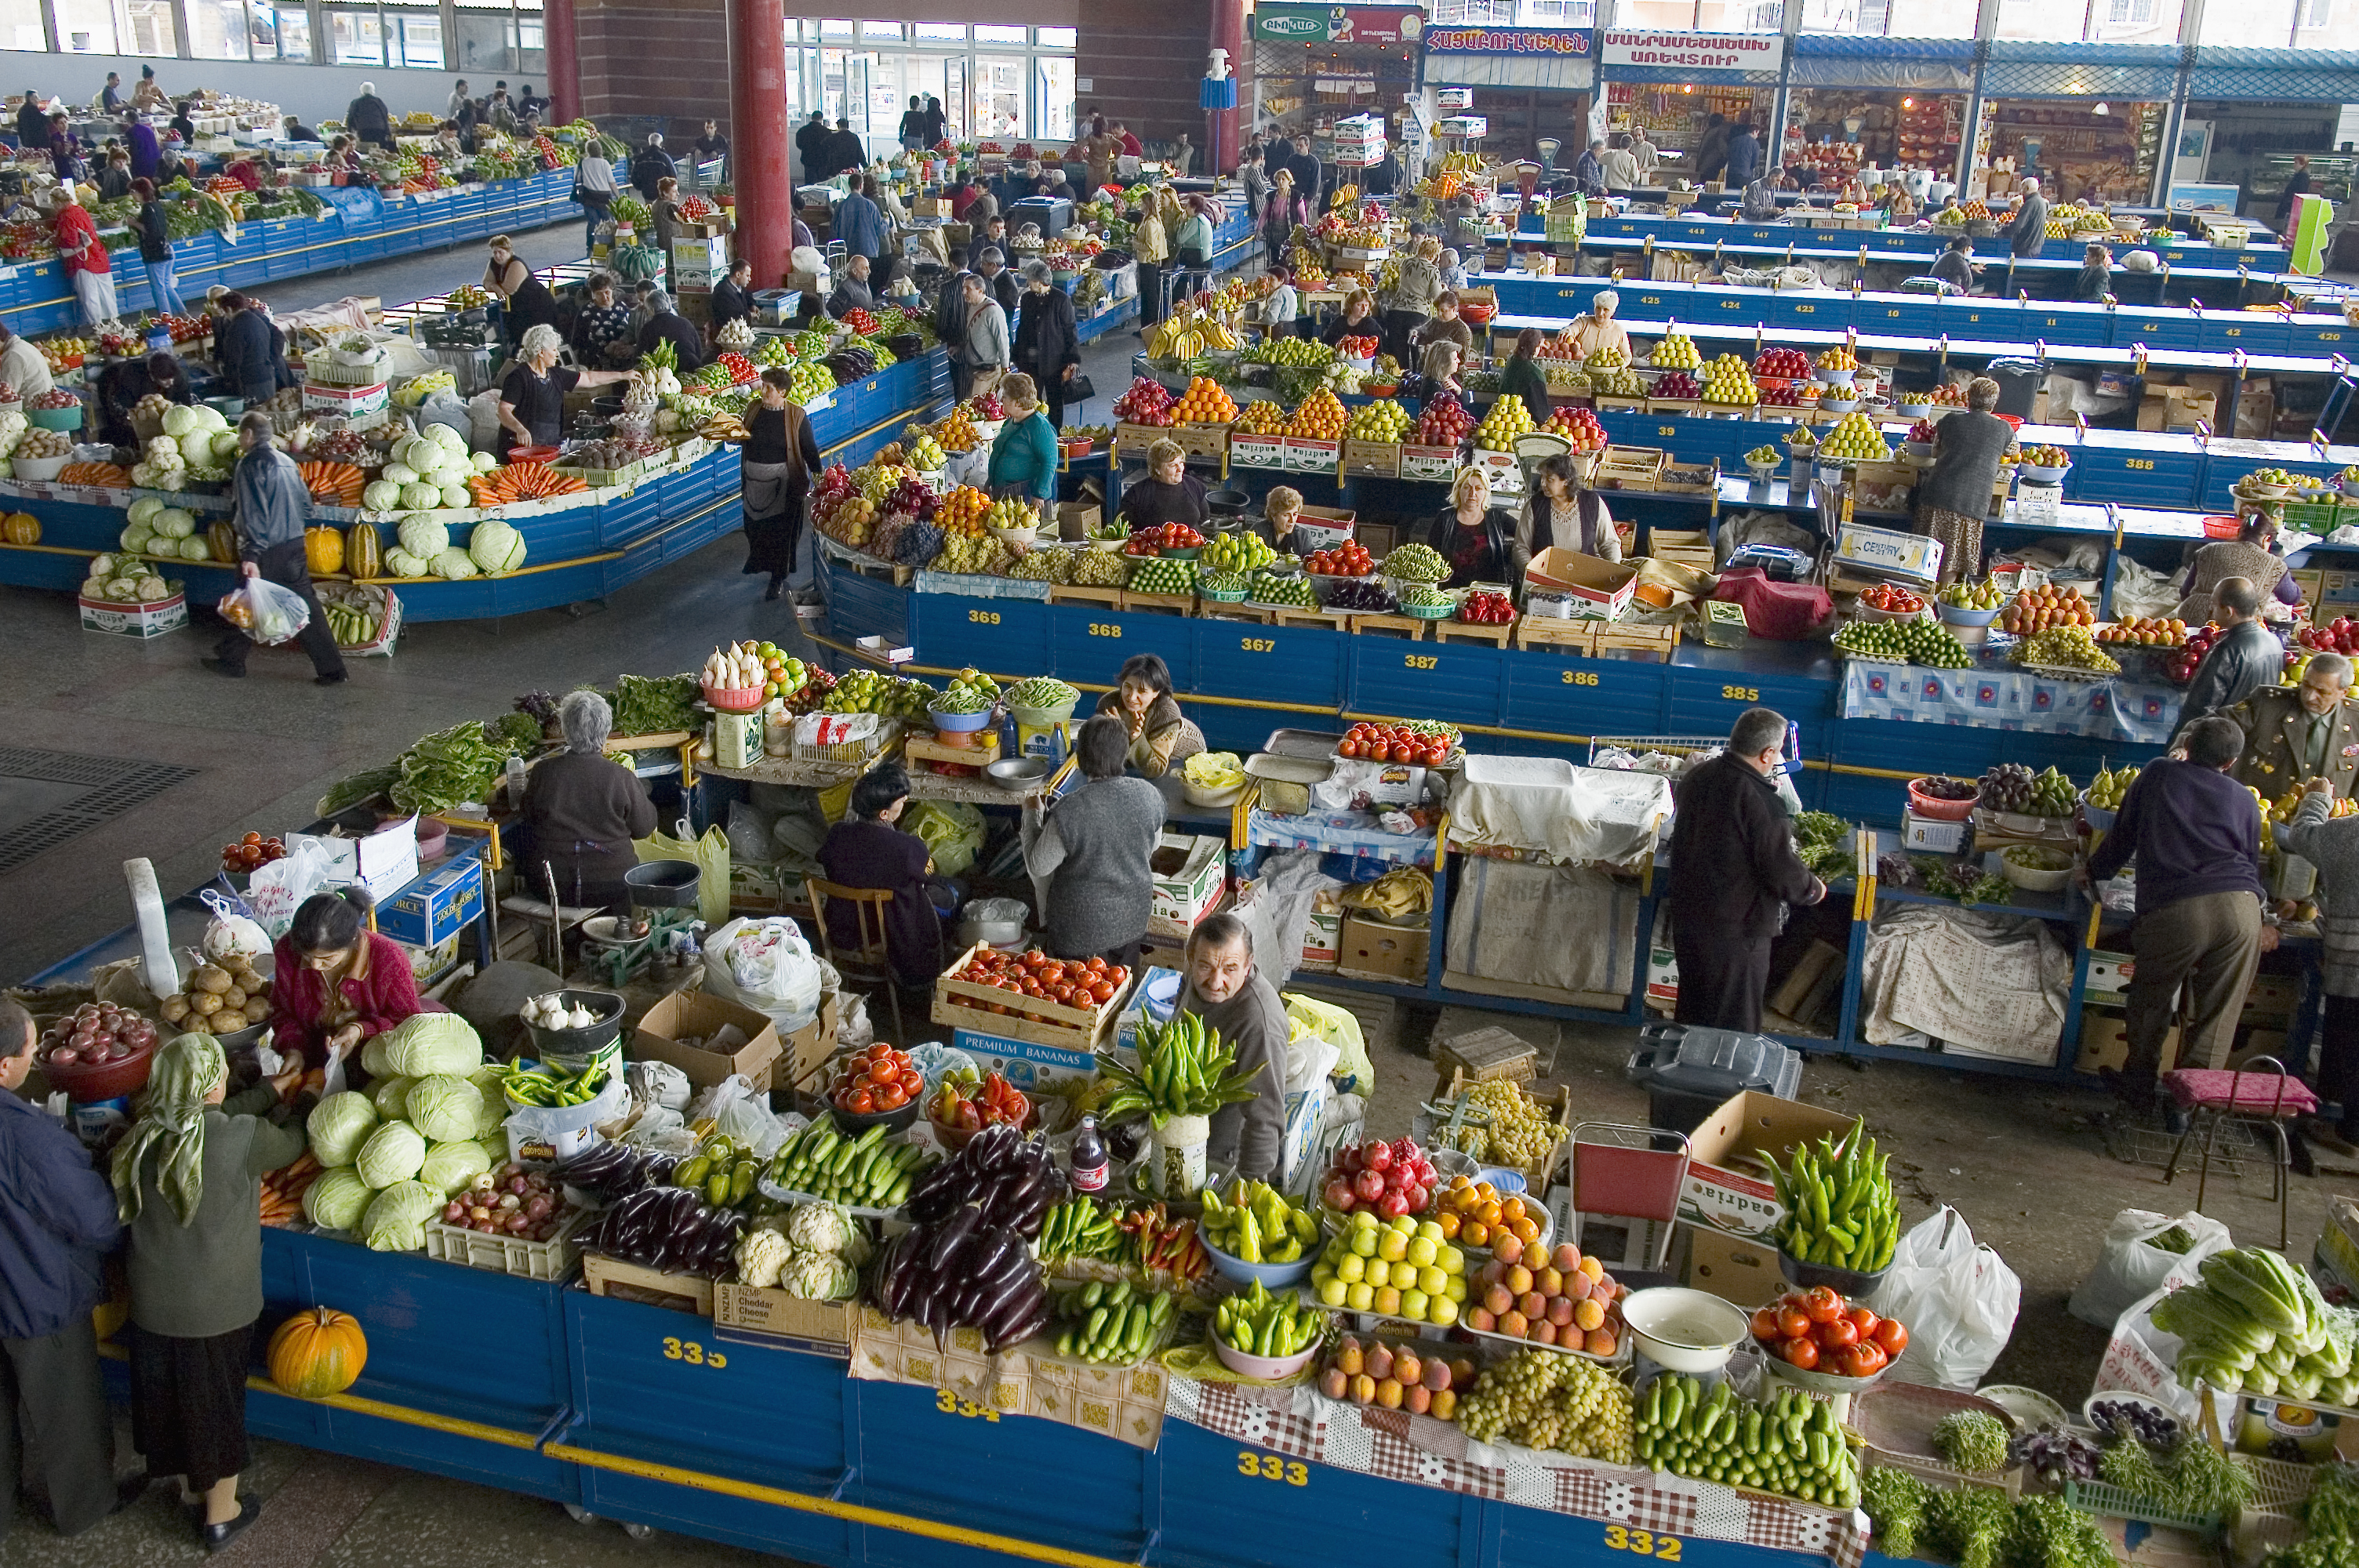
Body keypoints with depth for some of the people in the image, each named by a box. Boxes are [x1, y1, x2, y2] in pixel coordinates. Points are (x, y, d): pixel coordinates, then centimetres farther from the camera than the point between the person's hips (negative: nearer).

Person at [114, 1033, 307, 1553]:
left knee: (171, 1393, 25)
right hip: (216, 1308, -4)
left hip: (152, 1303, 5)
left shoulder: (144, 1139, -10)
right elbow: (291, 1144, -4)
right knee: (217, 1405, 15)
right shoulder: (244, 1138, -25)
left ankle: (188, 1481, 49)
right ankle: (221, 1514, 32)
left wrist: (268, 1092, 16)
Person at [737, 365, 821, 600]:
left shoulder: (796, 415, -13)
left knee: (780, 528, 3)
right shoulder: (754, 408, 1)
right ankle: (757, 560, 49)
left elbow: (809, 449, -8)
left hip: (781, 479, -5)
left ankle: (779, 577, 17)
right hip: (754, 476, 5)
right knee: (754, 523, 21)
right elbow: (745, 438, 15)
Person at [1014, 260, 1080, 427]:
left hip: (1053, 362, -4)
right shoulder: (1027, 298, 7)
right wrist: (1017, 356, 13)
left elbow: (1070, 332, -7)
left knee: (1055, 404, 7)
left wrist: (1072, 362, -11)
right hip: (1030, 361, 4)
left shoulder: (1061, 299, -9)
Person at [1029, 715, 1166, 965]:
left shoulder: (1068, 812, -29)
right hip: (1134, 917, 4)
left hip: (1083, 926, -4)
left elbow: (1039, 866, -14)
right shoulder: (1149, 795, -14)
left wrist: (1032, 814, -2)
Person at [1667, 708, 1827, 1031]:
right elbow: (1782, 871, -22)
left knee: (1693, 1014, 24)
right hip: (1734, 931, -8)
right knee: (1733, 1028, 7)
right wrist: (1813, 889, 0)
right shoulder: (1758, 800, -24)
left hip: (1688, 917, 8)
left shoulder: (1699, 777, 0)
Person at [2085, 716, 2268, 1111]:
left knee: (2150, 1004, 17)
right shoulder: (2244, 801, 20)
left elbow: (2122, 836, 21)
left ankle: (2137, 1088, 28)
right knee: (2218, 1016, 10)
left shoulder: (2159, 774, 17)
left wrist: (2094, 872, 37)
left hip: (2173, 911, -1)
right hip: (2240, 908, 1)